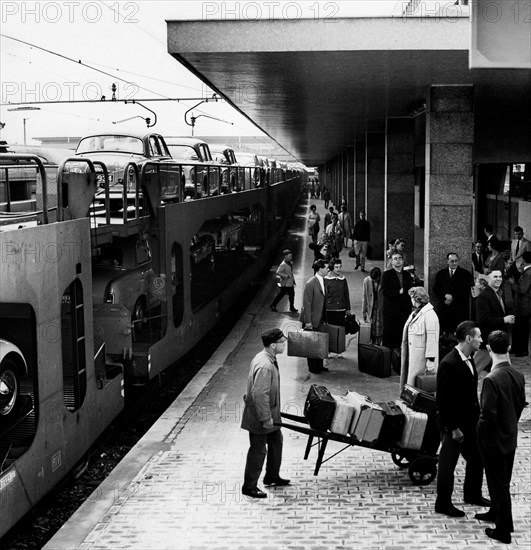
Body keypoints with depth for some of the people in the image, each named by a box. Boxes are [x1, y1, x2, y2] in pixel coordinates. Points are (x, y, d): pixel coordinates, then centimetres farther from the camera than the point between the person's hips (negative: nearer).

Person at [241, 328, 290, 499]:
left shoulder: (266, 358, 4)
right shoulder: (265, 366, -29)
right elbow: (260, 395, -29)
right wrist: (265, 418, -23)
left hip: (270, 412, 10)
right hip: (259, 416, -10)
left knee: (276, 442, 23)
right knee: (258, 451, 2)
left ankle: (272, 476, 39)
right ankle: (249, 487, 15)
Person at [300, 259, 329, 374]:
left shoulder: (323, 281, 7)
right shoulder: (310, 284, -18)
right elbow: (306, 304, -18)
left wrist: (325, 318, 14)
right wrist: (308, 321, -19)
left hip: (320, 319, 8)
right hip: (312, 320, -7)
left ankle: (319, 365, 23)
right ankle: (312, 367, 16)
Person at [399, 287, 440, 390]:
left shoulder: (430, 315, -16)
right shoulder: (415, 313, 13)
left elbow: (432, 340, -19)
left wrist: (430, 361, -21)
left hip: (422, 357, -9)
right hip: (413, 356, 9)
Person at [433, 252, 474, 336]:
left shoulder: (466, 274, 7)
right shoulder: (440, 274, 16)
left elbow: (466, 291, -1)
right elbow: (436, 289, 9)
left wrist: (452, 298, -7)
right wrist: (445, 296, -10)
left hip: (460, 309, -2)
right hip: (444, 308, 2)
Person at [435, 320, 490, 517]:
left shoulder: (469, 360, 5)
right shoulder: (448, 364, -23)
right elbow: (443, 400, -22)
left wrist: (477, 416, 10)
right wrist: (453, 428, -19)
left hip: (470, 422, 9)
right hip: (454, 425, -9)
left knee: (476, 458, 20)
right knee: (448, 464, 5)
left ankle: (473, 495, 39)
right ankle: (443, 504, 19)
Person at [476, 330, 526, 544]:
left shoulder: (492, 379, -27)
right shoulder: (518, 376, -4)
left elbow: (488, 414, -25)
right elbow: (521, 404, 8)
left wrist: (480, 432, -7)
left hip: (494, 440, -7)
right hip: (511, 438, 7)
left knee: (498, 484, 5)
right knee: (503, 481, 24)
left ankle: (503, 530, 14)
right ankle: (497, 513, 43)